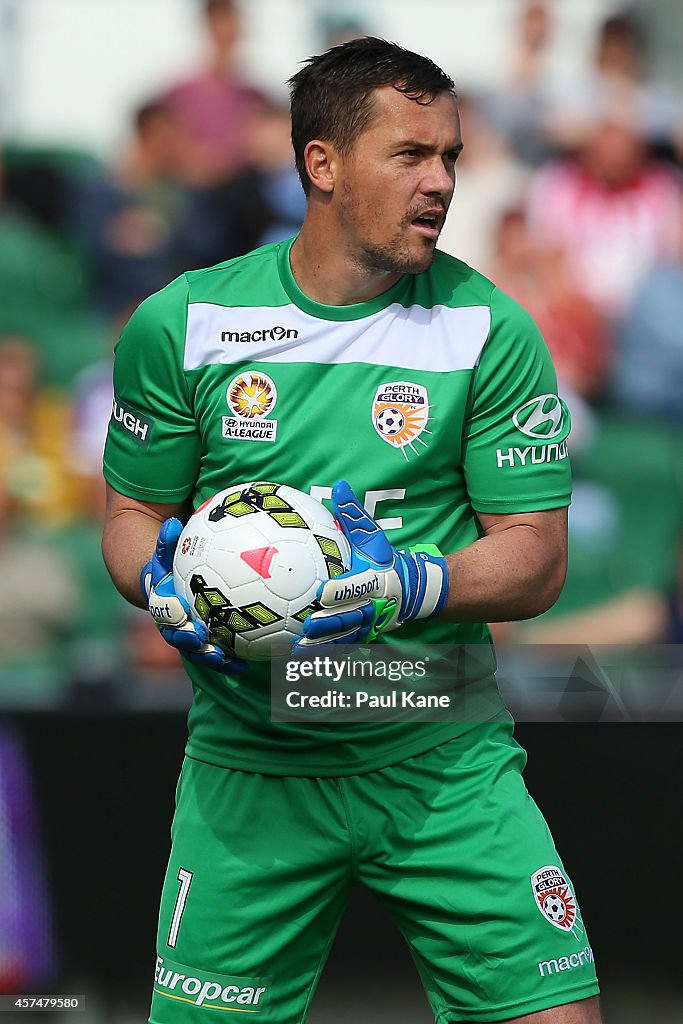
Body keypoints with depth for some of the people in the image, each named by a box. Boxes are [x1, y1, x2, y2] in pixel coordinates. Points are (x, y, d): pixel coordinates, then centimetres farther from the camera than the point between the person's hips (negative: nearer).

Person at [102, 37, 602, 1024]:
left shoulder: (491, 331, -3)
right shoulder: (181, 324, -1)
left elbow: (537, 557, -3)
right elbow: (134, 513, 10)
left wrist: (416, 588, -22)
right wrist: (162, 582, -12)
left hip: (445, 757, 0)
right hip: (248, 757, 1)